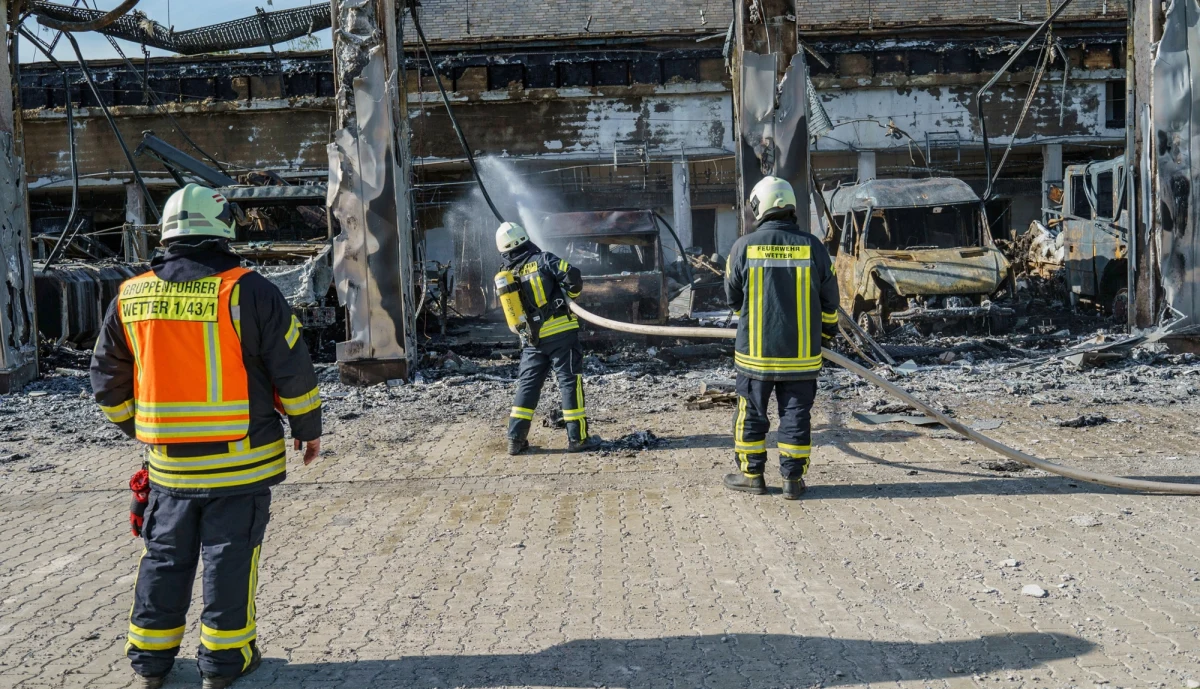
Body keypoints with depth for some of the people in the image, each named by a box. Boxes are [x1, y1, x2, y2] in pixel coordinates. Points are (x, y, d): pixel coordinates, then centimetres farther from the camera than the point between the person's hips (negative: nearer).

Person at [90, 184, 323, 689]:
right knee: (231, 558, 8)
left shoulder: (129, 298, 2)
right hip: (241, 462, -4)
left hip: (168, 463, 4)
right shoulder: (248, 292, -12)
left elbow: (108, 381, 11)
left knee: (165, 557, 18)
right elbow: (293, 370, -9)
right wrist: (308, 428, 5)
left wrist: (138, 428, 26)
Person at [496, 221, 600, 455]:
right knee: (570, 382, 2)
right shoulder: (543, 260, -7)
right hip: (561, 333, -4)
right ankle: (577, 438, 4)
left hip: (532, 339, 4)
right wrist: (573, 293, 4)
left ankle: (516, 440, 12)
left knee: (527, 386, 12)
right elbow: (573, 276, -16)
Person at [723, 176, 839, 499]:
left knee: (751, 413, 12)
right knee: (795, 414, 10)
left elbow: (733, 298, 4)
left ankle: (751, 475, 20)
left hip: (755, 350, -1)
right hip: (801, 352, 1)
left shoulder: (743, 247, -8)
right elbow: (829, 300, 5)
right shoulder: (812, 246, -4)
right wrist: (827, 332, 23)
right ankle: (793, 479, 15)